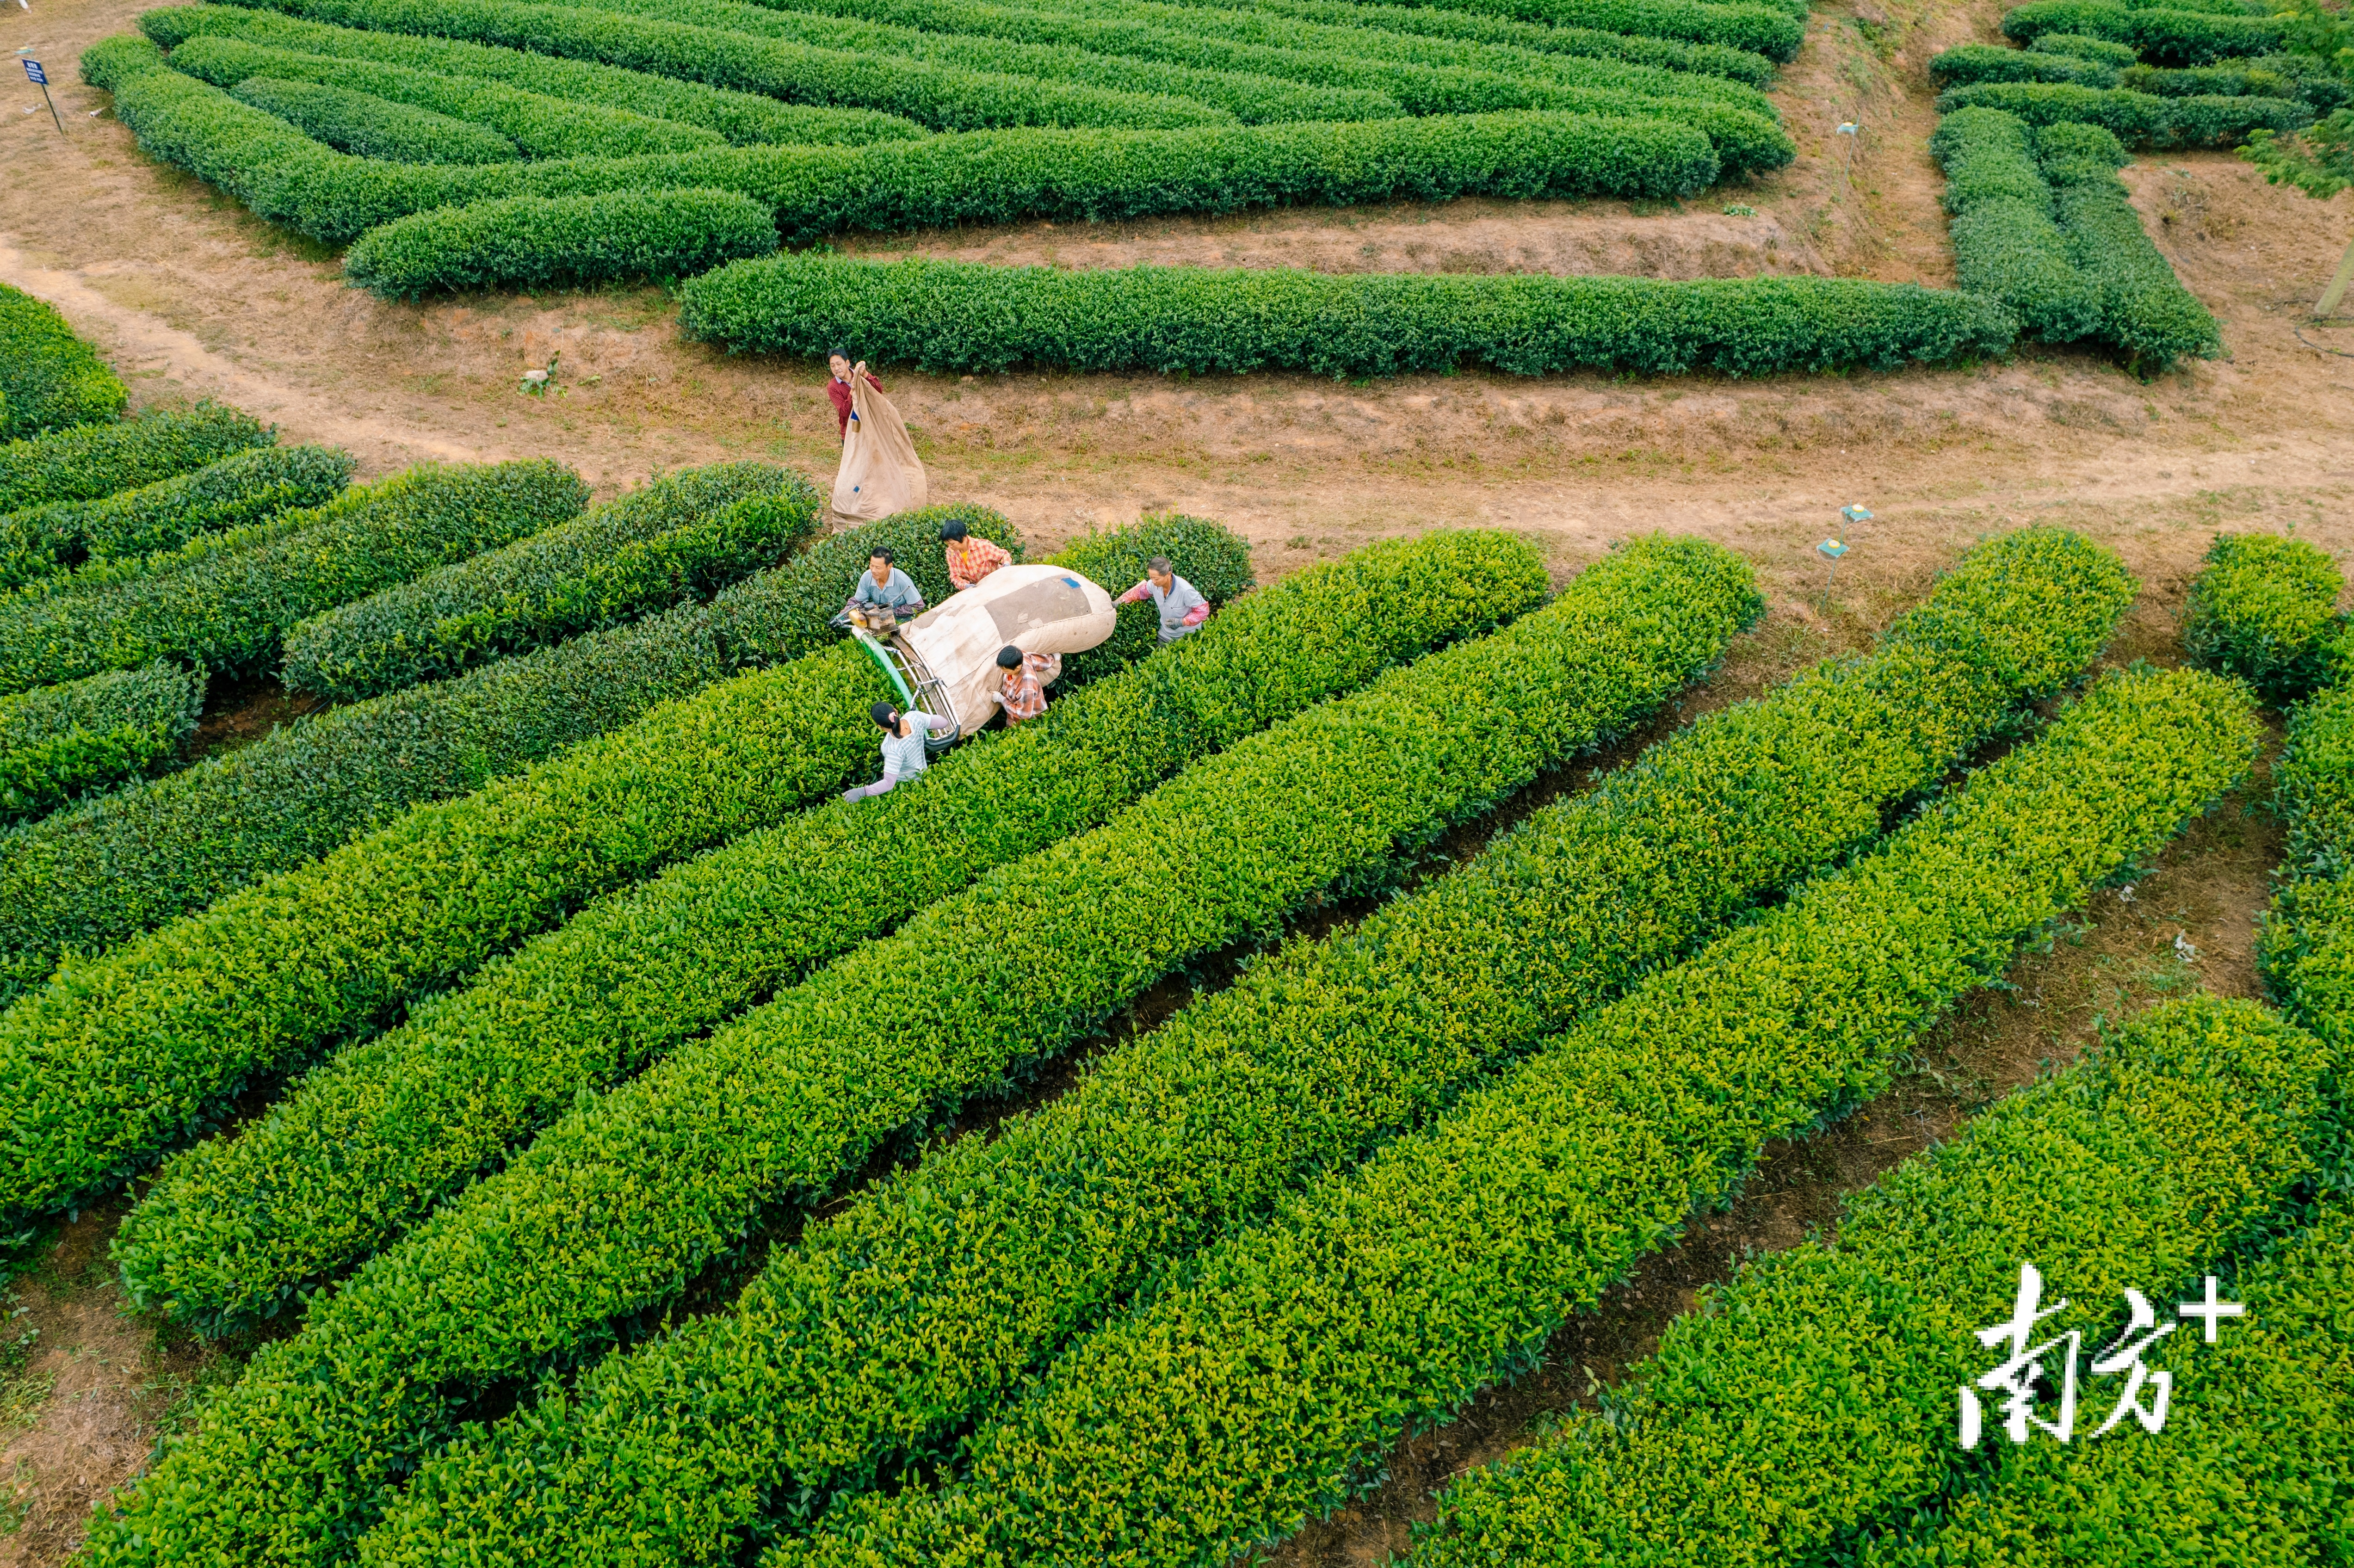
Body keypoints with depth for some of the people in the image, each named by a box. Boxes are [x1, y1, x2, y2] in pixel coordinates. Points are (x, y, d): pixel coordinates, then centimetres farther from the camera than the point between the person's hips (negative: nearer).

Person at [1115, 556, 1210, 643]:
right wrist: (1117, 603, -4)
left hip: (1187, 636, -5)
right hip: (1166, 633, 5)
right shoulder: (1154, 584, -20)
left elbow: (1203, 610, -25)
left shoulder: (1185, 591, -36)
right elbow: (1140, 591, 3)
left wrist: (1182, 622, -34)